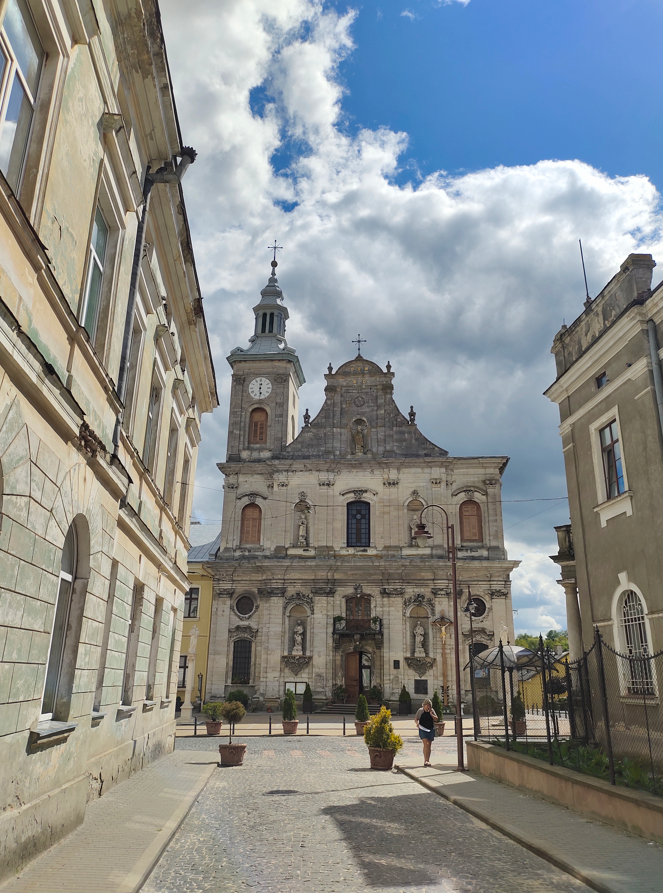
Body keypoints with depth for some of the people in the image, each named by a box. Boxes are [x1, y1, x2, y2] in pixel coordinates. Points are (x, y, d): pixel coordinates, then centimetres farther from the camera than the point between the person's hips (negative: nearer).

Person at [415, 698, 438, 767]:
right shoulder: (420, 710, 0)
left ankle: (428, 760, 20)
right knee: (426, 744, -16)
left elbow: (436, 719, 5)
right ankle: (425, 760, -18)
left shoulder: (432, 711, 6)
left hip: (431, 729, 3)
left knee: (429, 745, 9)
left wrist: (431, 714, -12)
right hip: (423, 729, -3)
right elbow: (416, 719, 4)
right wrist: (417, 723, -17)